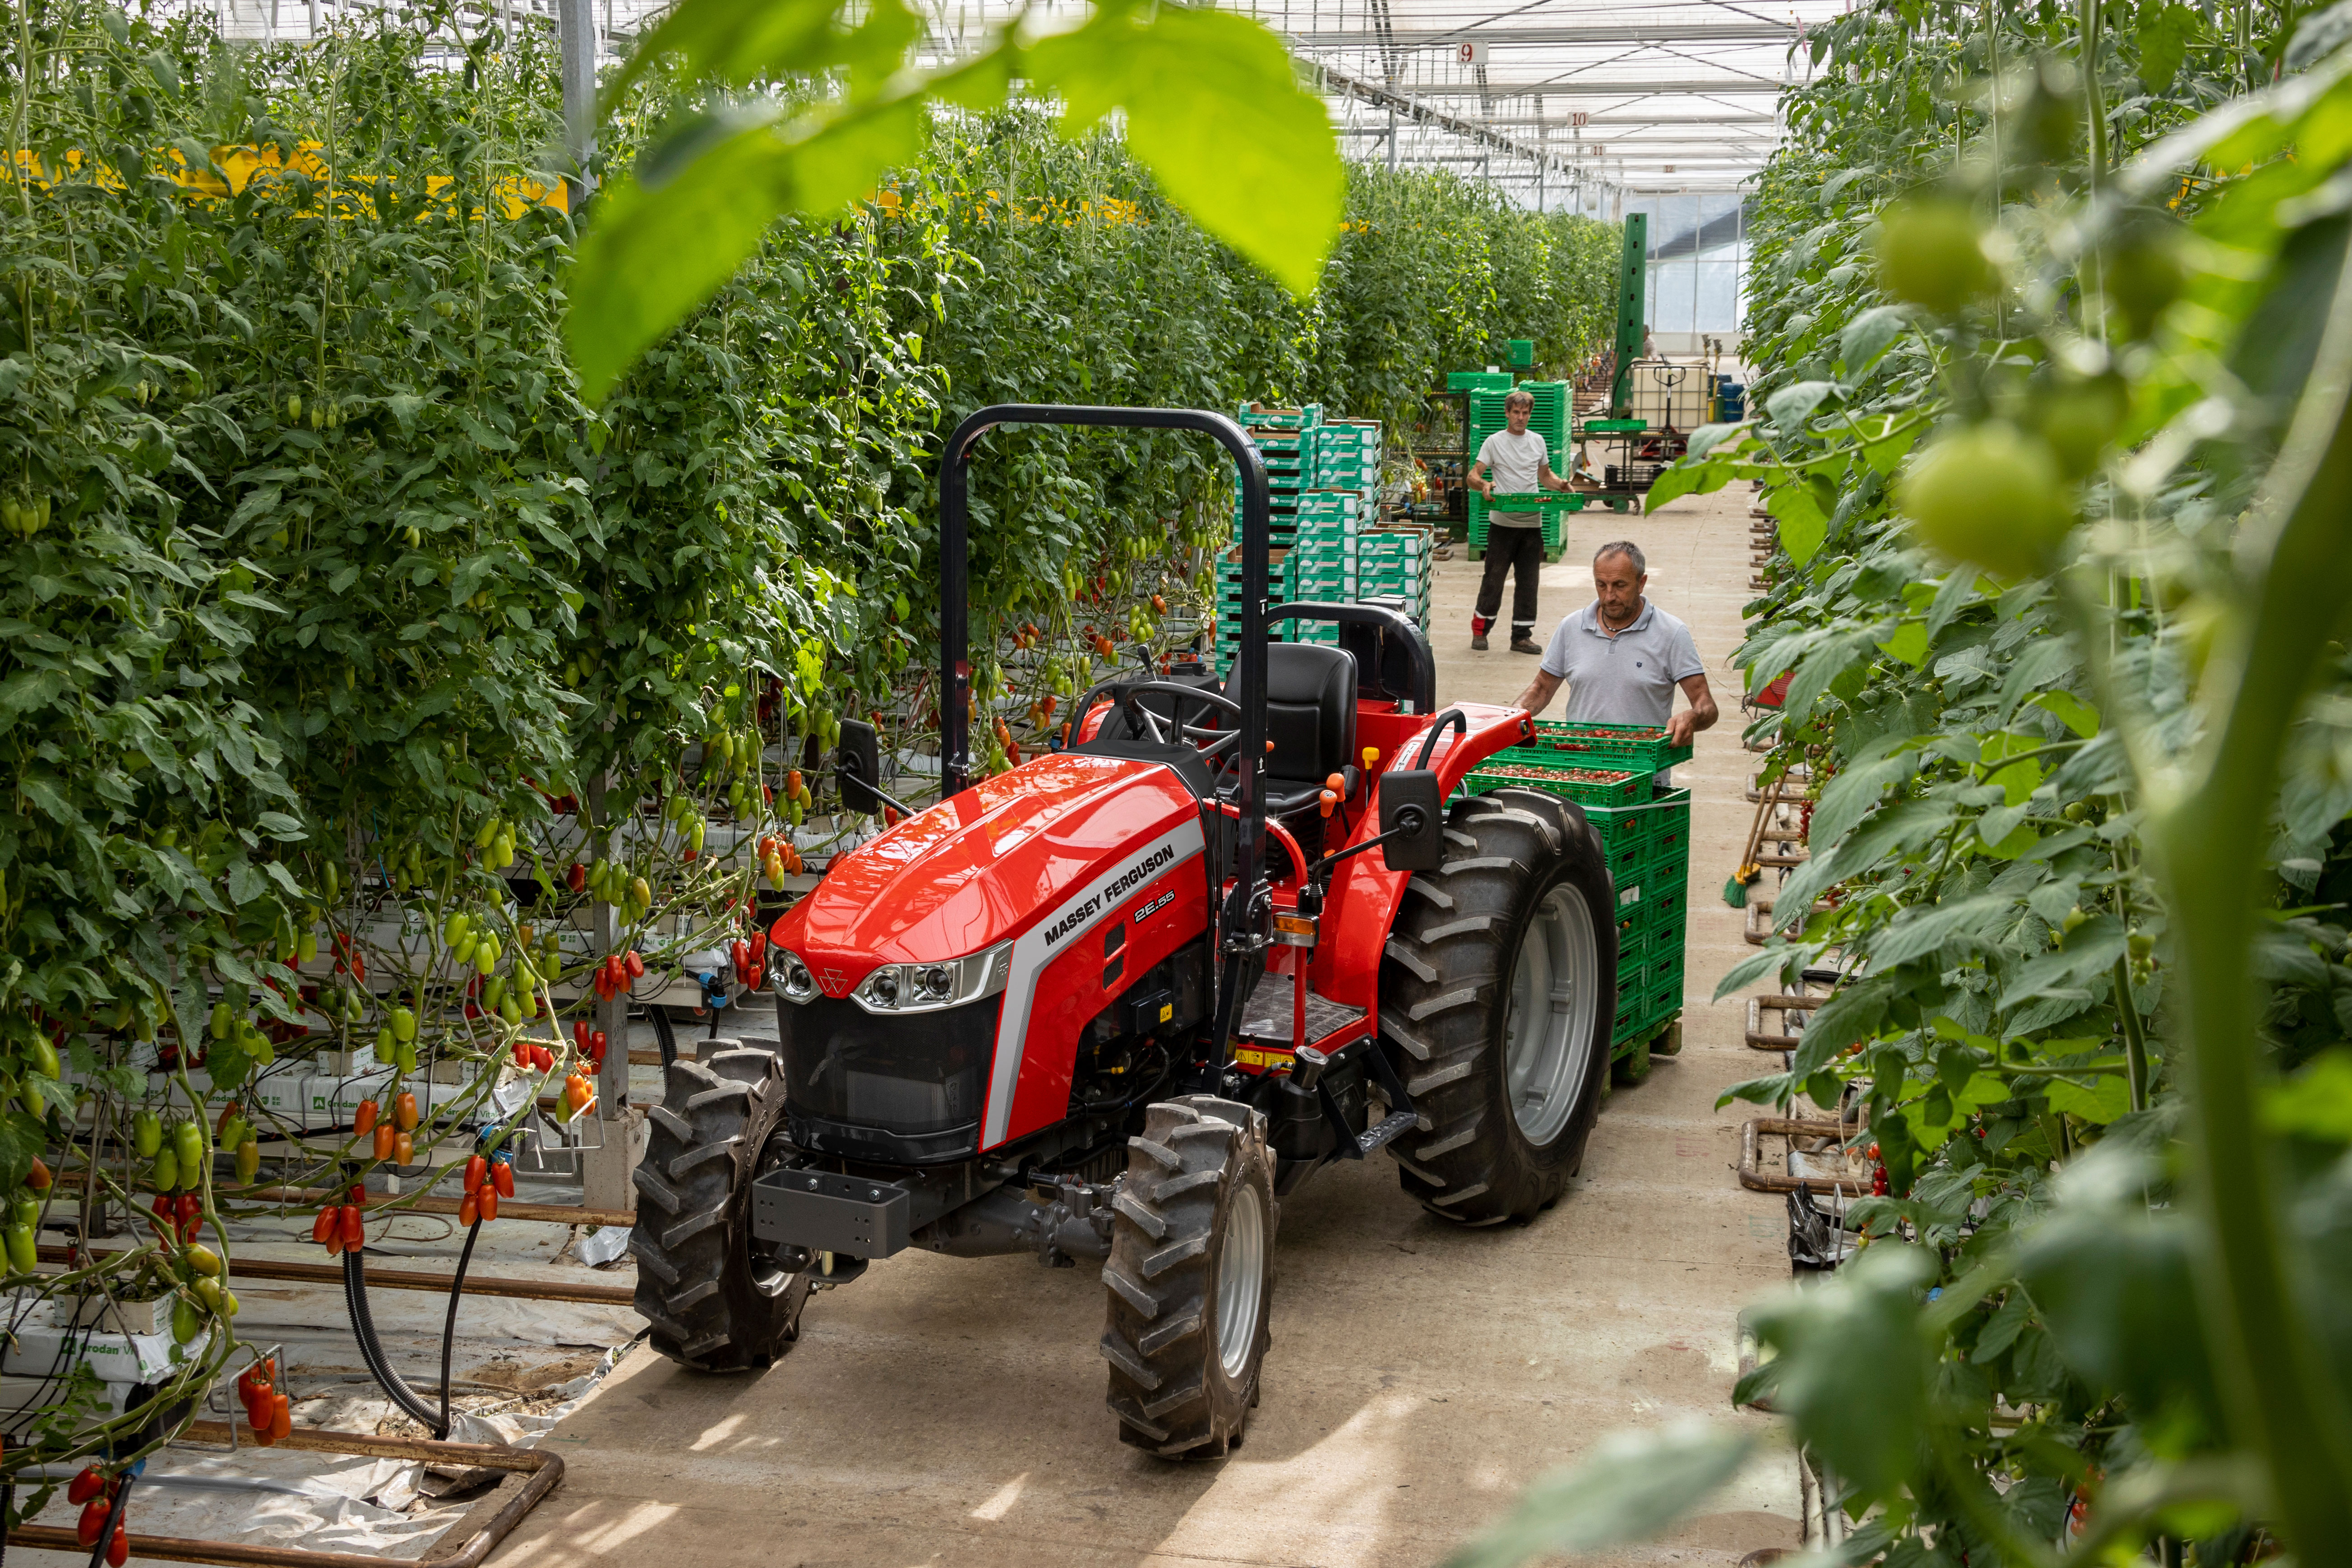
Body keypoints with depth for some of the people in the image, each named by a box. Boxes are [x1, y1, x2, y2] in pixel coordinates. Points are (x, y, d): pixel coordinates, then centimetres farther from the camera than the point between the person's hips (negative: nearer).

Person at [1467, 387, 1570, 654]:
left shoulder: (1538, 442, 13)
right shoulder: (1494, 442, -1)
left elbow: (1545, 475, 22)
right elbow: (1473, 476, -6)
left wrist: (1559, 484, 1)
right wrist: (1484, 485, -28)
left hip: (1532, 523, 4)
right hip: (1502, 522, -4)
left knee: (1528, 580, 5)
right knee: (1494, 577, -2)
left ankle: (1522, 637, 10)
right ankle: (1480, 629, 13)